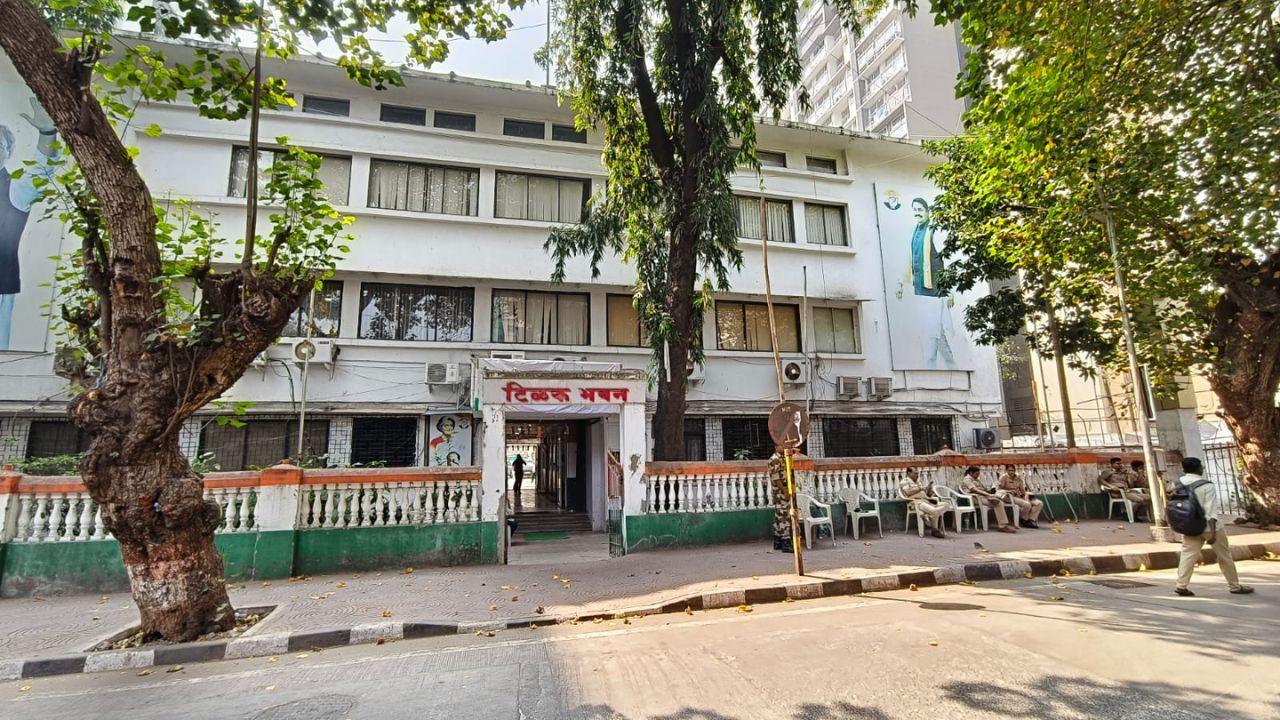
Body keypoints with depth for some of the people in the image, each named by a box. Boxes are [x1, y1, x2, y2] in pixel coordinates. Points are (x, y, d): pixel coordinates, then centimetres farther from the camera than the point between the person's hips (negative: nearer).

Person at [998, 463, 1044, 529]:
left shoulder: (1018, 477, 7)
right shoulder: (1004, 477, -7)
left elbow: (1022, 489, 9)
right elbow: (1000, 489, -7)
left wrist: (1026, 496, -9)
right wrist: (1010, 491, -20)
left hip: (1020, 496, 6)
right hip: (1011, 497, -6)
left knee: (1040, 503, -8)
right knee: (1027, 504, -31)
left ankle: (1031, 520, -8)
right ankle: (1024, 520, -5)